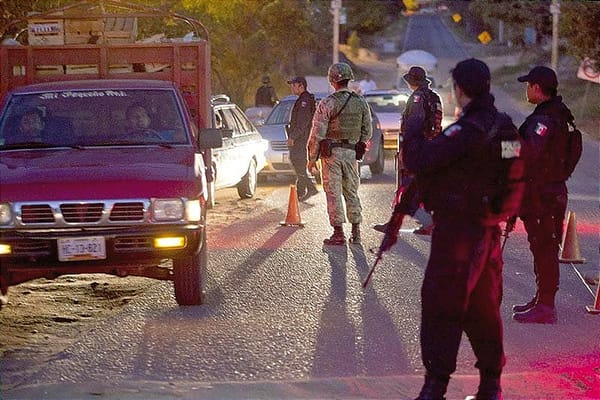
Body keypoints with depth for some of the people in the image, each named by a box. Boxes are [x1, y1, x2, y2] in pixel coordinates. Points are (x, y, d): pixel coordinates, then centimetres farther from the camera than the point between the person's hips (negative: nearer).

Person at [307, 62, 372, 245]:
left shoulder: (327, 104, -12)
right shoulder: (361, 102, 3)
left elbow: (317, 134, -11)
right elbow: (368, 131, 8)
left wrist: (312, 158, -3)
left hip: (331, 154, -4)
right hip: (351, 153, 4)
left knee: (333, 193, 0)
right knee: (351, 192, 14)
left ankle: (338, 234, -1)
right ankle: (356, 232, 15)